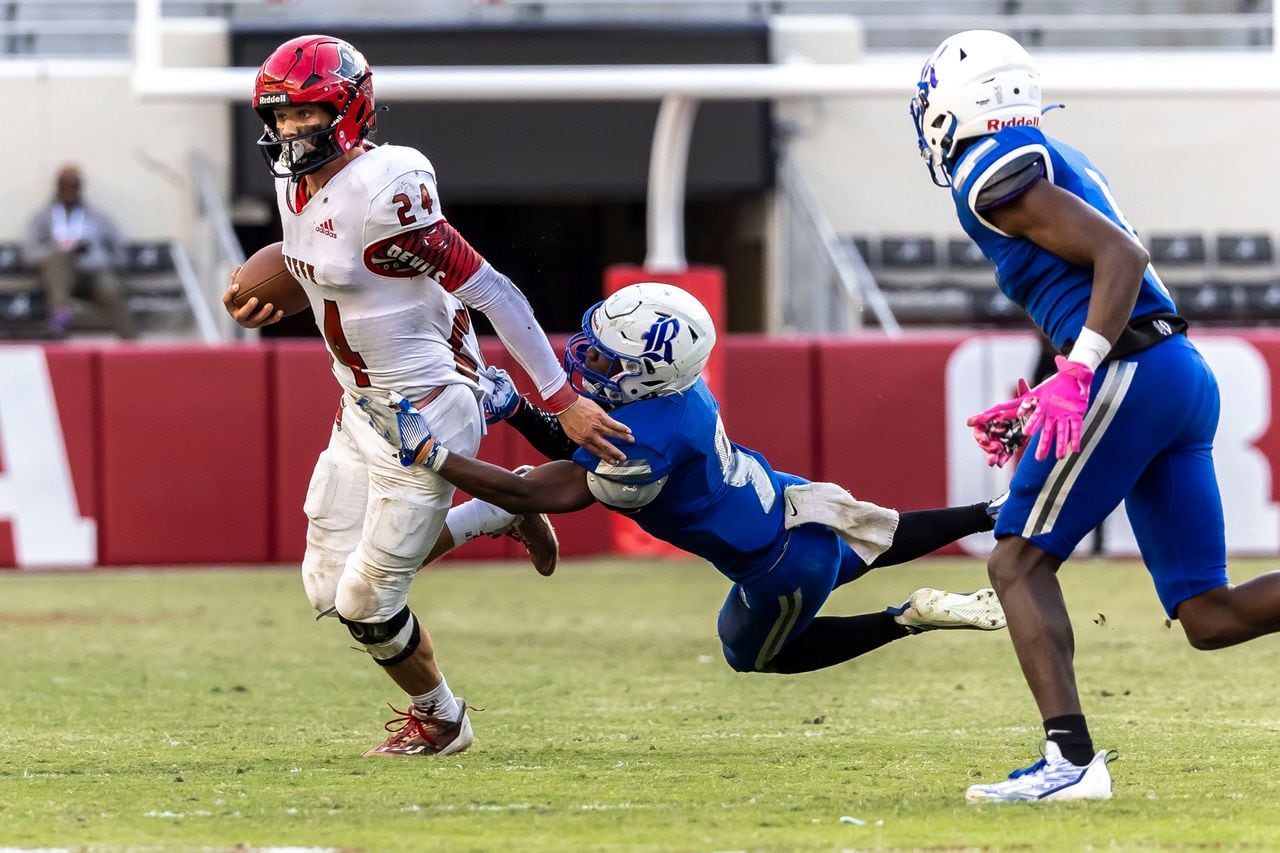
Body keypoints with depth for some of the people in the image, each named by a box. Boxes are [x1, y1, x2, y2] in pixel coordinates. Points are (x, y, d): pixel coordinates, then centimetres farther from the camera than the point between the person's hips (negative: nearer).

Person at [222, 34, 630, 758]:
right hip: (363, 408, 9)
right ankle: (500, 514, 28)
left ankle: (439, 718, 27)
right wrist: (262, 307, 6)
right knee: (327, 588, 11)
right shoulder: (296, 184, 3)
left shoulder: (381, 190, -25)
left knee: (367, 601, -2)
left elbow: (490, 292, -24)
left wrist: (563, 399, -24)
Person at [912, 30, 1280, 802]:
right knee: (1208, 615, 5)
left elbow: (1123, 256, -15)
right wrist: (1037, 408, 27)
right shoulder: (1059, 163, 25)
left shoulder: (993, 173, -4)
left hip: (1130, 375, -9)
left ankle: (1071, 758, -15)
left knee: (1020, 563, -3)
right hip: (1184, 371, 9)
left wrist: (1076, 374, -21)